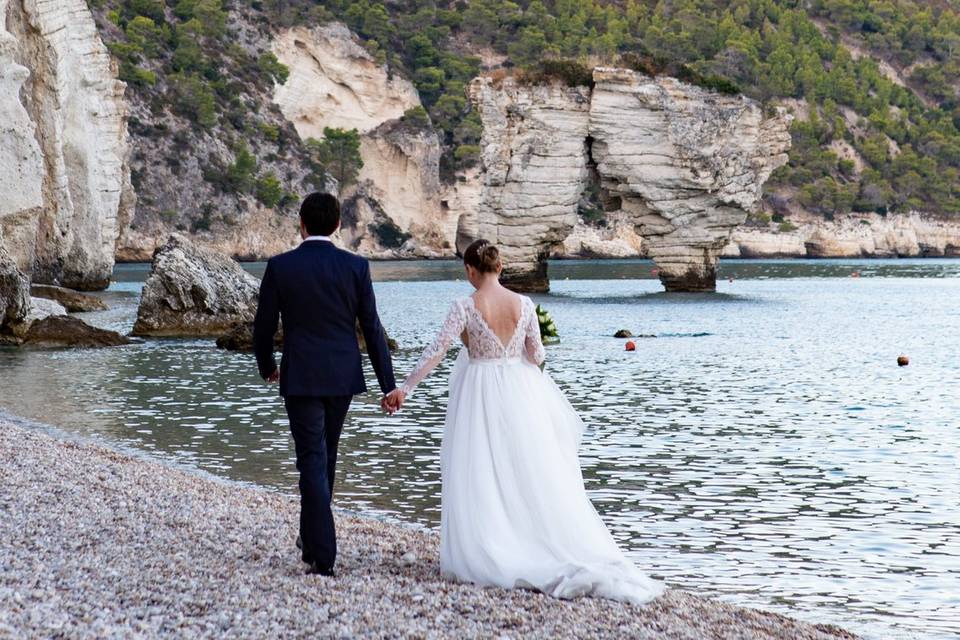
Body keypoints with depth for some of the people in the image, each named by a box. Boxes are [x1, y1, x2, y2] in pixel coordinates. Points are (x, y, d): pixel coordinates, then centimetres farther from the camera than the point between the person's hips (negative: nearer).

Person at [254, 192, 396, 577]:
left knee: (312, 462, -1)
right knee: (326, 457, 20)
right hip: (343, 376, 3)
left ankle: (323, 555, -7)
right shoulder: (355, 267, -4)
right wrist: (388, 384, 3)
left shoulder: (280, 267, -7)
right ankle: (312, 536, 35)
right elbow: (372, 328, -2)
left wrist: (267, 367, 18)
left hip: (300, 378, -3)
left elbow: (264, 326, -2)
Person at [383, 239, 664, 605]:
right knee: (533, 477, 10)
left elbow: (436, 352, -15)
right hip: (519, 395, 3)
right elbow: (536, 355, 4)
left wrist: (405, 388, -11)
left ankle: (488, 554, 4)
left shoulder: (466, 307, -12)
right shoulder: (524, 304, -3)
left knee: (481, 480, 4)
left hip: (480, 396, -3)